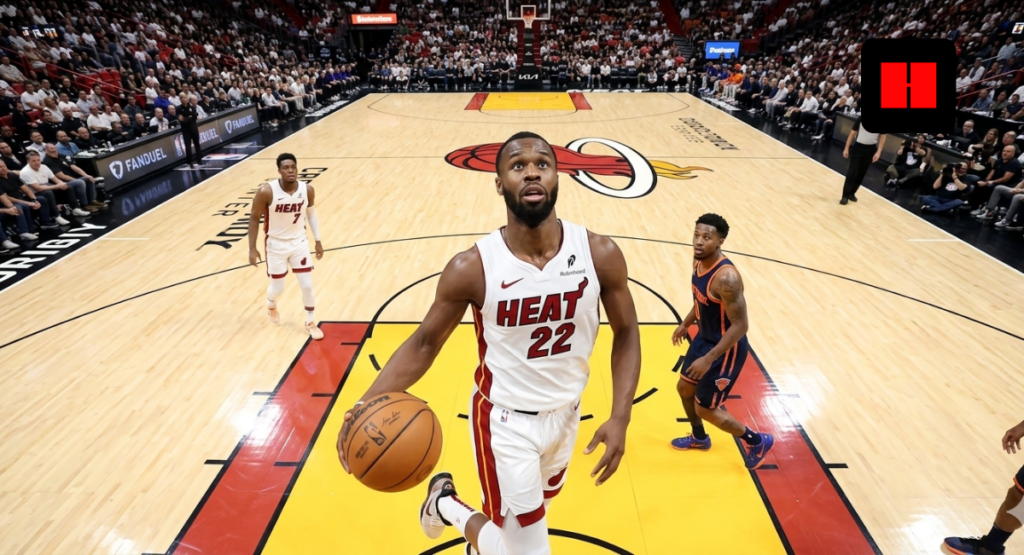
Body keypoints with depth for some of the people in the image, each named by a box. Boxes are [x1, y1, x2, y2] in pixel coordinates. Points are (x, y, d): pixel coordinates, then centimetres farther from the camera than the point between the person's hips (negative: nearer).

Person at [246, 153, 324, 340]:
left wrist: (318, 241, 8)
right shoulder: (266, 192, -23)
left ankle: (310, 322, 24)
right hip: (276, 244, -2)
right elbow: (254, 219, -11)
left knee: (307, 285, 3)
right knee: (277, 288, 10)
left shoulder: (307, 189, -13)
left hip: (299, 242, 2)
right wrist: (252, 249, -11)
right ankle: (271, 305, 48)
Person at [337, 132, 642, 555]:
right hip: (505, 420, -4)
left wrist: (620, 417, -12)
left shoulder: (600, 254, -15)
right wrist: (367, 405, -24)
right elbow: (425, 343, -10)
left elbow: (626, 333, -2)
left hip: (566, 413, 5)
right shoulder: (472, 268, -22)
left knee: (535, 507, 29)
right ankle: (443, 502, 29)